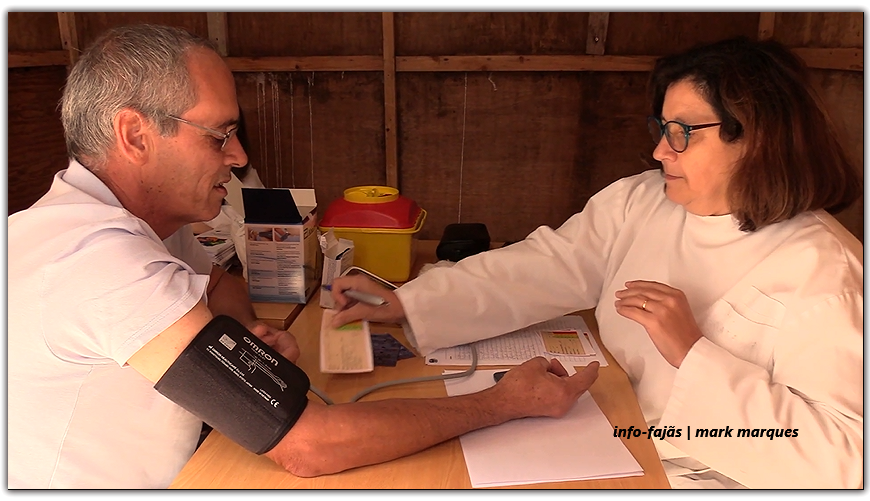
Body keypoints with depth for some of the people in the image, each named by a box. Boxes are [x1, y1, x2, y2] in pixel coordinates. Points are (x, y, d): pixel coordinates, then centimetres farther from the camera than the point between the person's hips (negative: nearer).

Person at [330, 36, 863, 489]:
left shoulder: (820, 271, -18)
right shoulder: (638, 201, 0)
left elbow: (845, 457, -22)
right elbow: (541, 268, -4)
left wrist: (693, 353, -28)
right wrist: (402, 305, -10)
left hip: (702, 478, -5)